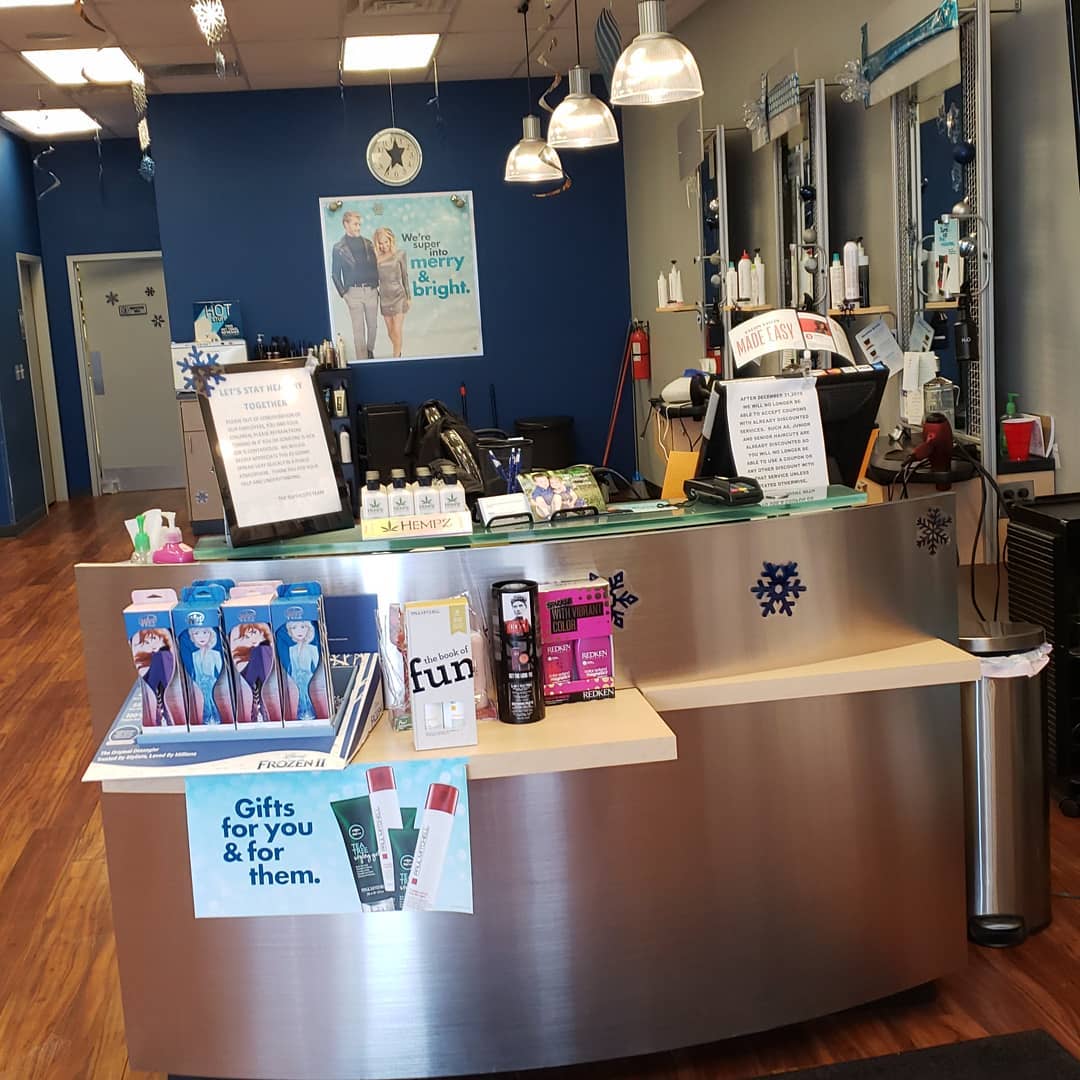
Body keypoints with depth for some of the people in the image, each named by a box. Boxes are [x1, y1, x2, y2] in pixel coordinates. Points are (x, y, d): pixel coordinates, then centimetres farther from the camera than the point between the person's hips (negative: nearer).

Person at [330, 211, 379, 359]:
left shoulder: (367, 243, 9)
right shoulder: (339, 248, 0)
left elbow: (375, 266, 12)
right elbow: (335, 274, 2)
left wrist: (376, 286, 3)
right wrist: (343, 294, -4)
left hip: (371, 291, 3)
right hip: (353, 292, -3)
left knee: (373, 326, 10)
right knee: (358, 329, -2)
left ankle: (370, 352, 30)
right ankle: (362, 360, 2)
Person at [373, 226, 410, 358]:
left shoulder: (399, 255, -2)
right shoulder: (376, 258, 2)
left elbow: (404, 276, 4)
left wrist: (409, 297, 4)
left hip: (398, 295, -3)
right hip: (384, 297, 3)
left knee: (397, 330, -8)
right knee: (390, 330, 9)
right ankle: (398, 353, 27)